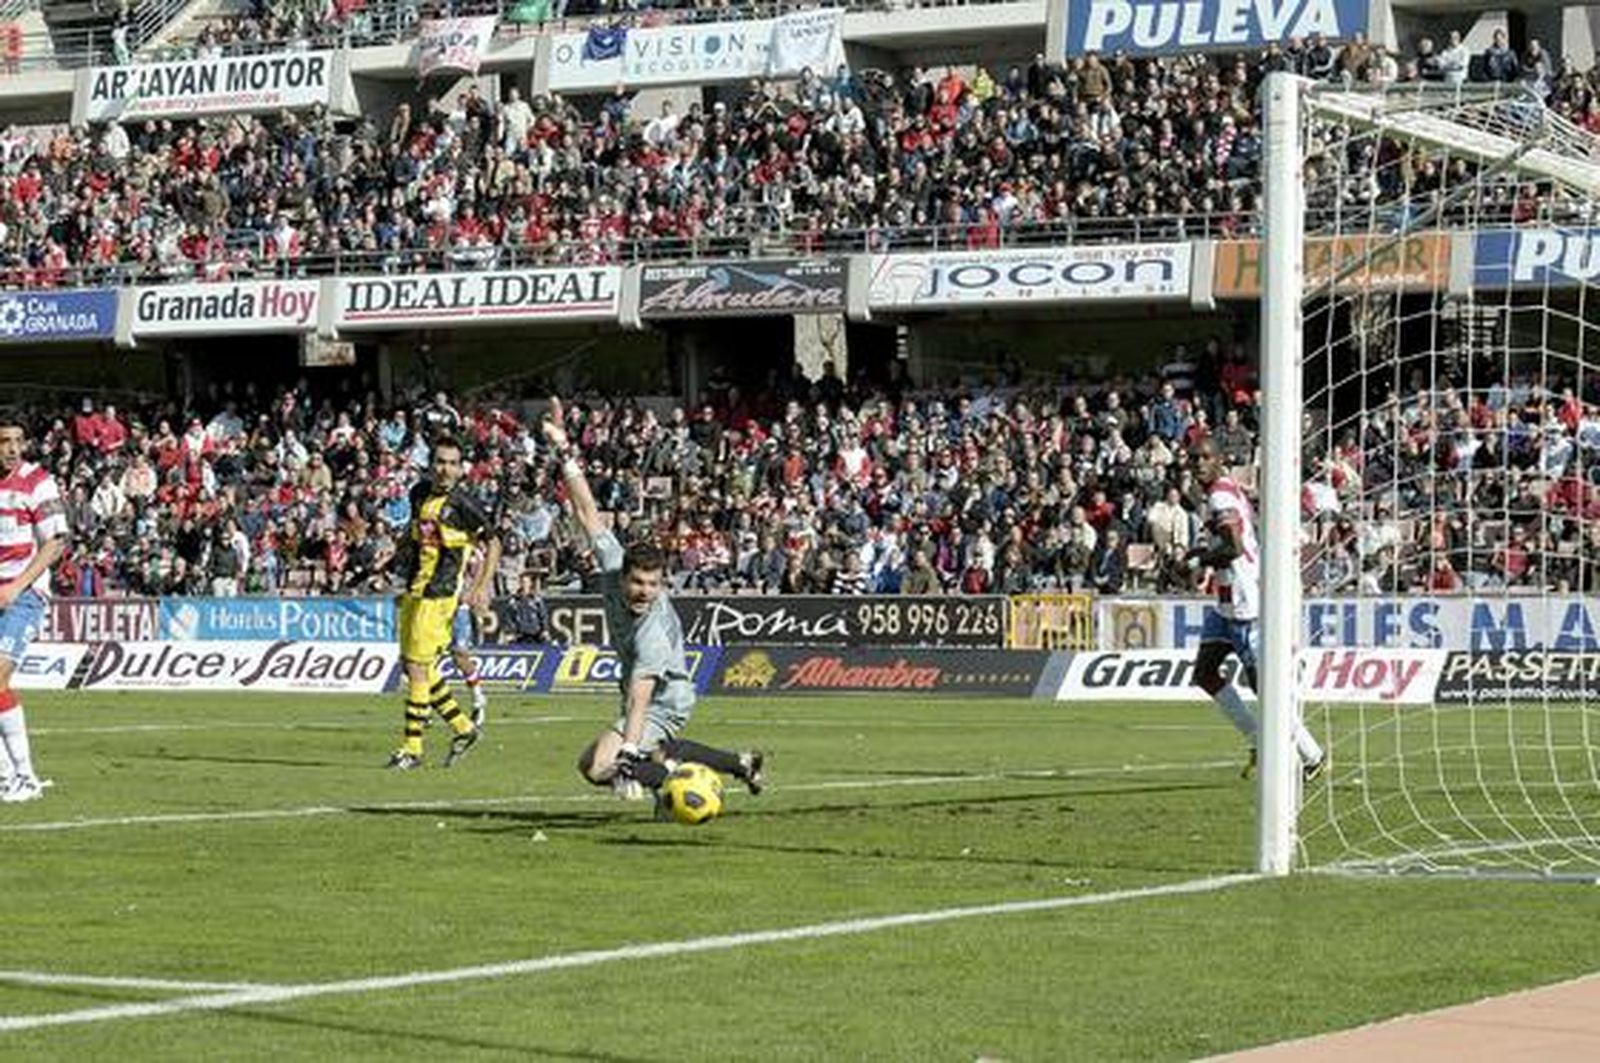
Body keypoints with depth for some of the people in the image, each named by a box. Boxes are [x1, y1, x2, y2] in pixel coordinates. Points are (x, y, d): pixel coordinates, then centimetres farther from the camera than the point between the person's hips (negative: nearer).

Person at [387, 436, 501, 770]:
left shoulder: (462, 503, -11)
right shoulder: (420, 493, 9)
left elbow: (493, 542, -5)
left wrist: (482, 587, -9)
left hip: (438, 595, -8)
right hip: (413, 591, 8)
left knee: (418, 668, -8)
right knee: (410, 665, 9)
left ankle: (412, 749, -1)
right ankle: (462, 727, 21)